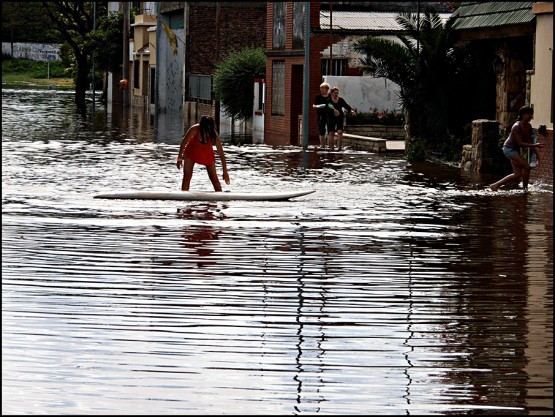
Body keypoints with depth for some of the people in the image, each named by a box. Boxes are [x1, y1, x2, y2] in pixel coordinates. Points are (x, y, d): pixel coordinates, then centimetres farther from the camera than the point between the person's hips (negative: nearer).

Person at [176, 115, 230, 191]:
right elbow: (184, 141, -16)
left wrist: (225, 172, -22)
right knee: (187, 176, -7)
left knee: (214, 178, -4)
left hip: (207, 153, 0)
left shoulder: (214, 135, -32)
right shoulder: (195, 129, -34)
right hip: (192, 151, 0)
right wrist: (179, 158, -13)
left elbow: (221, 154, -24)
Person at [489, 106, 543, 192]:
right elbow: (520, 143, -26)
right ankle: (525, 188, -5)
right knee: (526, 166, -17)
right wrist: (535, 145, -31)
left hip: (515, 150, 9)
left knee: (518, 175, 6)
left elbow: (529, 142, 11)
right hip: (509, 149, -9)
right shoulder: (517, 127, -23)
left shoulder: (528, 127, 3)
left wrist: (536, 153, 7)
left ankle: (495, 185, 13)